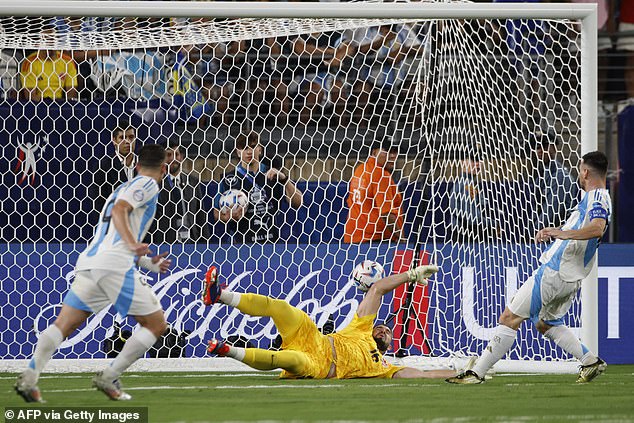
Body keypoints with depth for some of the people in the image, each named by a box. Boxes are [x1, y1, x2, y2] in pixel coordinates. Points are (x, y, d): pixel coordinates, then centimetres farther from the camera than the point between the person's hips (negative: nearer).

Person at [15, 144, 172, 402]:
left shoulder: (122, 188, 32)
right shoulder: (147, 185, 6)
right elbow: (119, 210, -12)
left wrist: (148, 263, 41)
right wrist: (133, 244, -23)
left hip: (88, 264, 8)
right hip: (115, 266, -8)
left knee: (62, 326, 3)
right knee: (156, 325, 2)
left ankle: (29, 377, -17)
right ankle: (109, 378, -5)